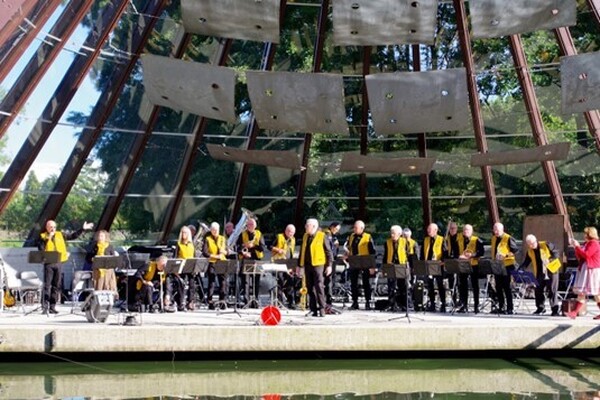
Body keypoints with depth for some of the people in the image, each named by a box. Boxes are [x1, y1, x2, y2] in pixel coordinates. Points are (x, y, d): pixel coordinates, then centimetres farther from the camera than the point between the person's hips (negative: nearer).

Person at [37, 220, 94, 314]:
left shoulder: (61, 235, 15)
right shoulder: (42, 237, 4)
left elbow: (73, 235, 18)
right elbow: (41, 248, -10)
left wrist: (83, 229, 13)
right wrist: (48, 238, -13)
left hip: (59, 263, 4)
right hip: (48, 263, -4)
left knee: (56, 286, 5)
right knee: (47, 285, -8)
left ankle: (52, 307, 10)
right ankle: (45, 307, -6)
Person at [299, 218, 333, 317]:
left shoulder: (322, 236, -4)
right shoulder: (305, 236, 14)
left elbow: (328, 251, -4)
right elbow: (302, 251, 19)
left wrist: (329, 265, -8)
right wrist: (299, 265, 15)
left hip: (317, 264, -6)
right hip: (307, 265, 6)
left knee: (319, 286, -9)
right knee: (310, 287, 6)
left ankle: (322, 309, -4)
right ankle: (313, 309, 12)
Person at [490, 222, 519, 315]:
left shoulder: (508, 239, -9)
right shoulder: (493, 238, 15)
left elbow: (515, 250, -11)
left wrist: (505, 256, -22)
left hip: (506, 266, -7)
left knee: (506, 287, -7)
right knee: (498, 287, 8)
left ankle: (510, 308, -2)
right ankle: (501, 307, 16)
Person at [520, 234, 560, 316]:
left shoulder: (546, 245, -10)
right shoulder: (530, 251, 5)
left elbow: (555, 254, -6)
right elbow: (526, 262, 9)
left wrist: (549, 260, -20)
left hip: (551, 271, -5)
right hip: (539, 274, 5)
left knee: (552, 291, -5)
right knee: (538, 291, 6)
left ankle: (555, 310, -2)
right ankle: (540, 308, 22)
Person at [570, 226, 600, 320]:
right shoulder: (586, 244, 18)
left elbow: (586, 255, -22)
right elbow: (580, 257, 16)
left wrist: (577, 246, -15)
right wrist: (576, 247, 3)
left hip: (592, 270, -9)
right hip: (584, 270, 9)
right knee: (581, 291, 4)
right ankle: (575, 312, 0)